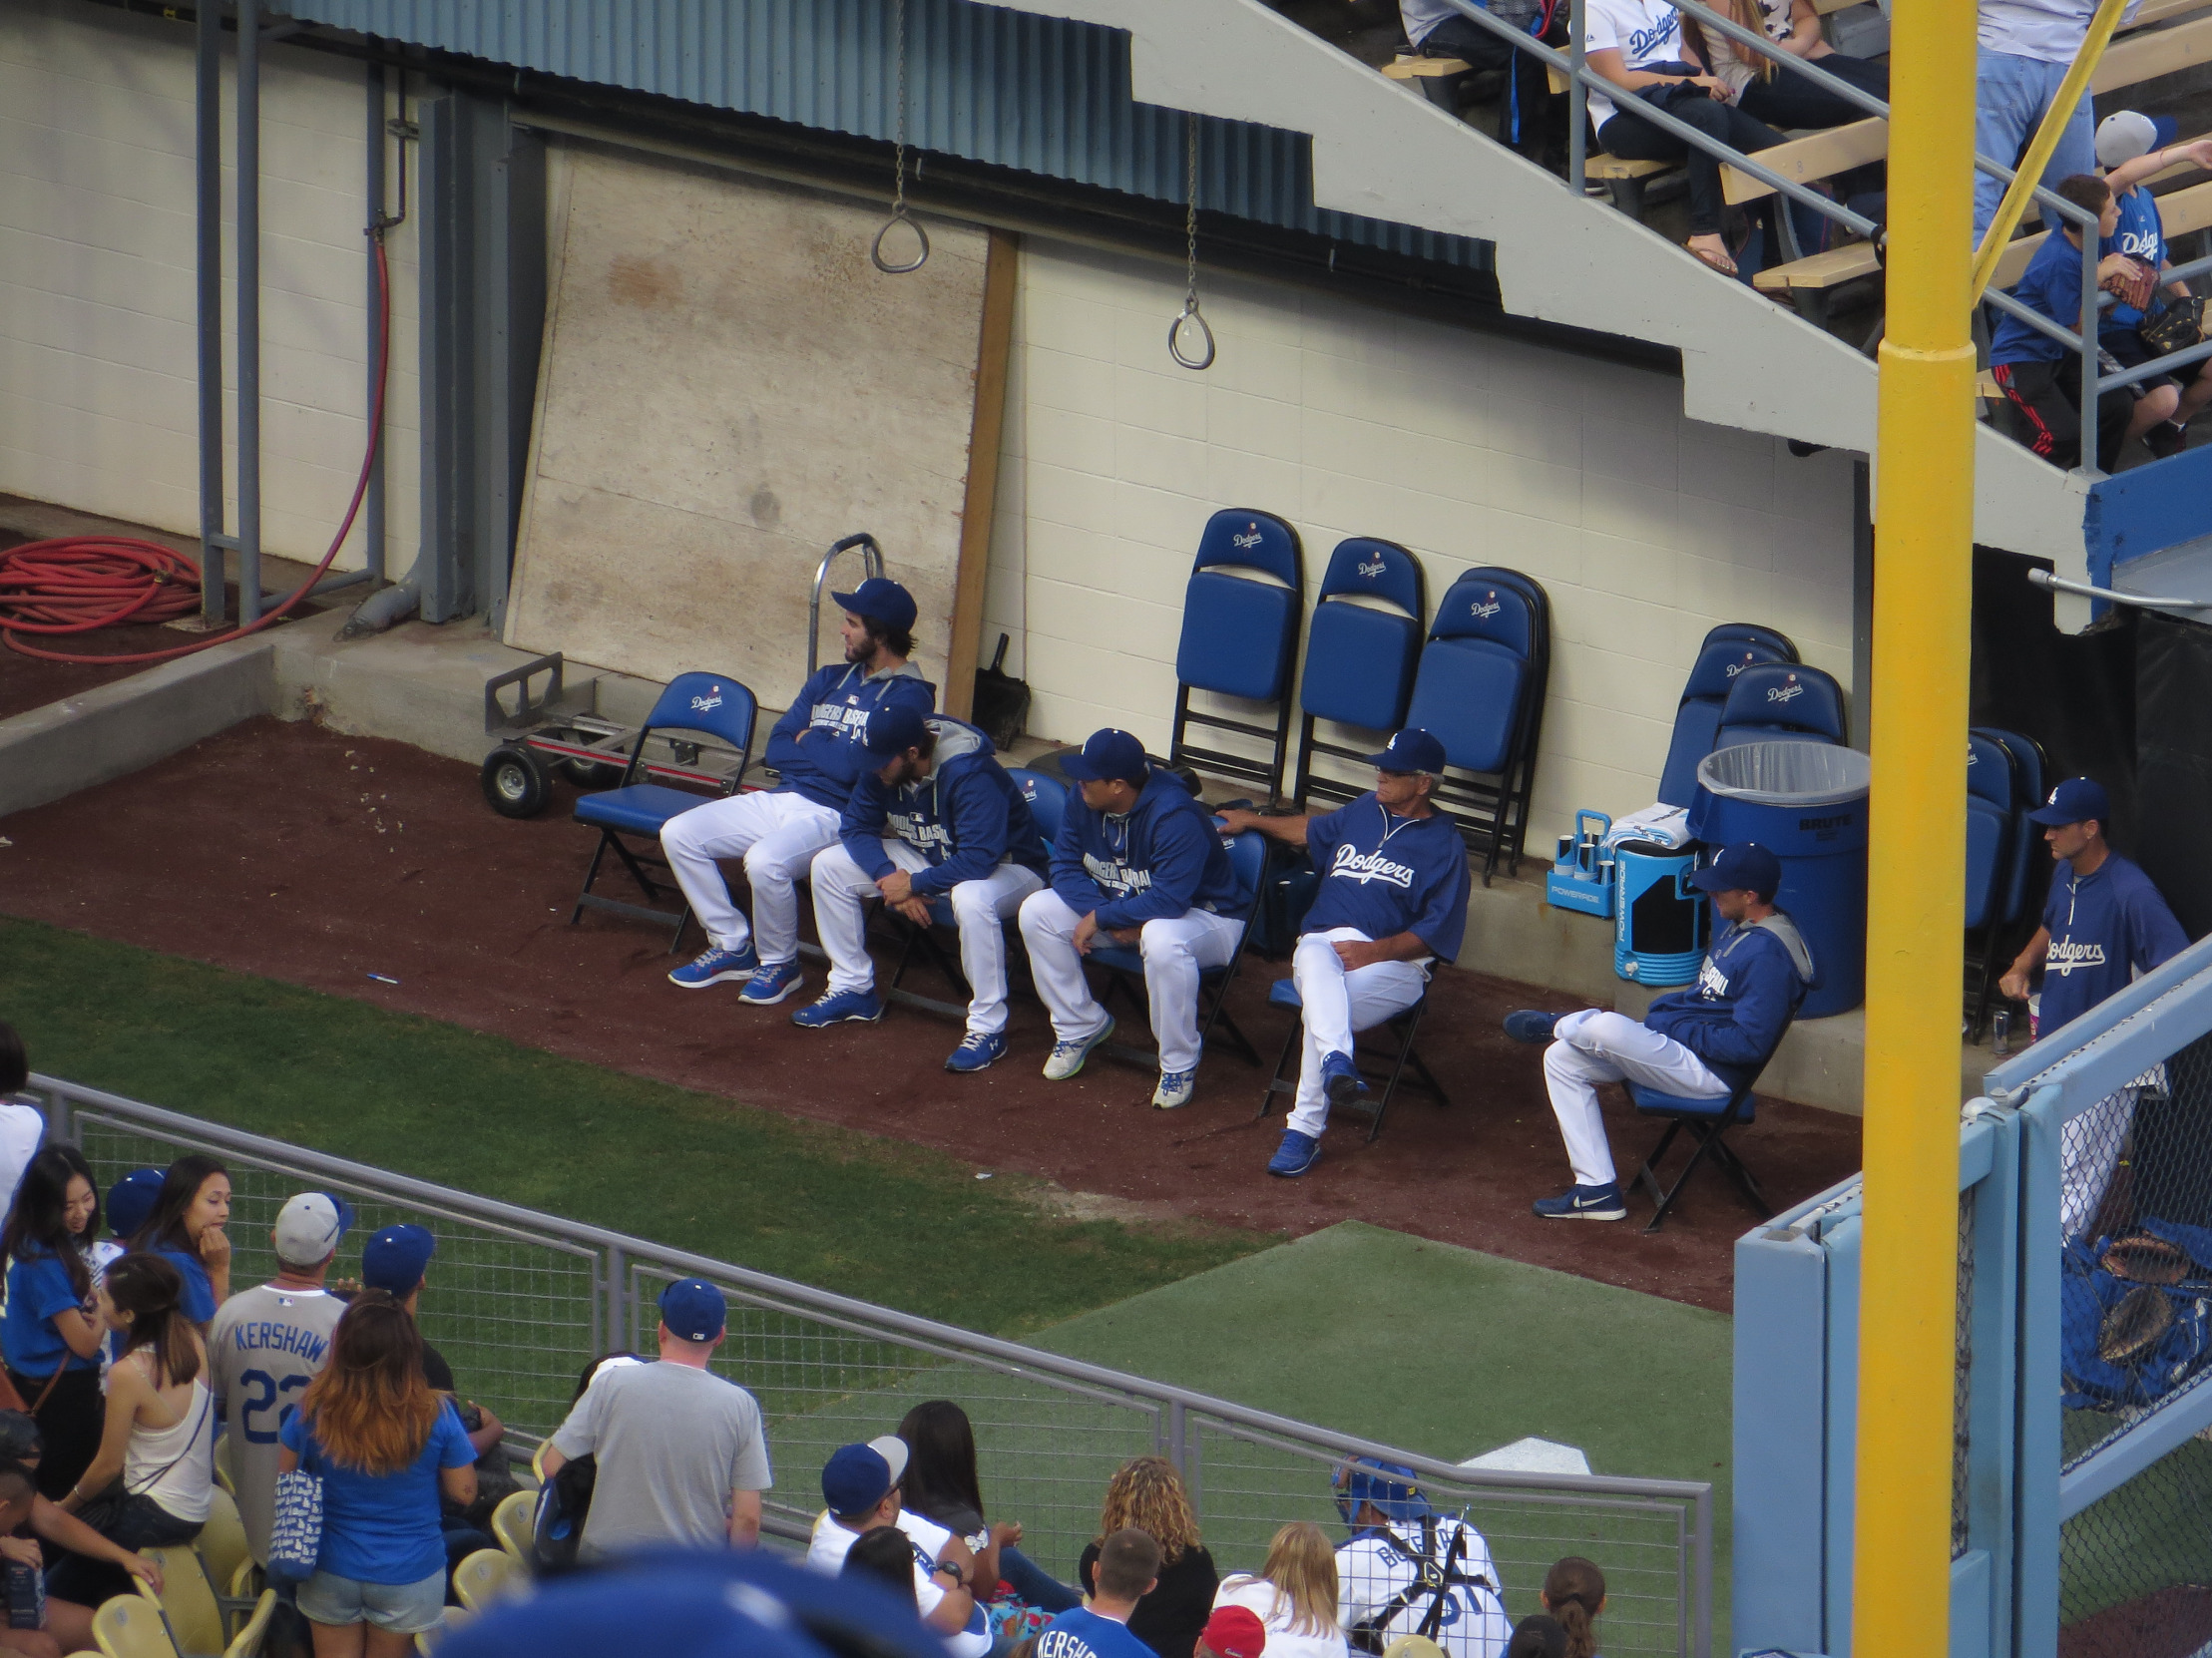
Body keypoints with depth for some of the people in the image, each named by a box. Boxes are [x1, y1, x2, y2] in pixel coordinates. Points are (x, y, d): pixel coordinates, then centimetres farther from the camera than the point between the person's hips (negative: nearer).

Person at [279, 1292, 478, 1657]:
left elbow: (285, 1476, 1)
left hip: (332, 1572, 1)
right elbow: (463, 1490, -8)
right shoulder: (435, 1416, -19)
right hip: (409, 1575, -1)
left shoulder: (314, 1410, -15)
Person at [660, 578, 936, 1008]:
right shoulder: (829, 680, 17)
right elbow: (776, 749, 10)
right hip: (781, 798, 8)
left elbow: (853, 767, -19)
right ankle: (732, 946, 8)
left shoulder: (907, 696, -8)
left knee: (764, 860, -36)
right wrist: (831, 752, -7)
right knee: (679, 834, -3)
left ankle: (779, 964, -10)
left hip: (837, 815, -8)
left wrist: (809, 742, -1)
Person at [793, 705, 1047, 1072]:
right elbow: (856, 827, -4)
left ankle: (987, 1028, -31)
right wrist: (889, 877, -21)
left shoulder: (971, 776, -34)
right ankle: (853, 989, 7)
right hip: (929, 858, 8)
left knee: (971, 899, -43)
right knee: (829, 865, -4)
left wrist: (914, 884, -28)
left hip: (1005, 867, -8)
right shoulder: (882, 766, -12)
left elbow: (978, 861, -38)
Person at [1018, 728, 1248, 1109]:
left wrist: (1100, 918, -29)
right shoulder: (1085, 801, -11)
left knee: (1161, 939, -42)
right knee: (1037, 911, -10)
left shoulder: (1174, 816, -33)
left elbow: (1169, 901, -37)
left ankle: (1179, 1066, -24)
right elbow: (1065, 867, -7)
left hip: (1203, 917, -7)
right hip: (1119, 906, 7)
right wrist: (1108, 919, -22)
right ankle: (1080, 1026, 5)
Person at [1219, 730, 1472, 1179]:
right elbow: (1313, 832, 47)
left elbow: (1435, 933, -5)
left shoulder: (1445, 845, 3)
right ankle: (1336, 1061, -61)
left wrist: (1373, 952, -16)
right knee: (1315, 958, -37)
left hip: (1394, 961, -3)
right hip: (1322, 943, 3)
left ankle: (1305, 1132, -35)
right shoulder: (1365, 810, 23)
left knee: (1320, 1009, -33)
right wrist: (1254, 821, 51)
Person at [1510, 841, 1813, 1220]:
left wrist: (1679, 1029, -16)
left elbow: (1748, 1043, -25)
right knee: (1561, 1060, 7)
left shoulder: (1769, 955, -21)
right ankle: (1597, 1190, 3)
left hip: (1709, 1071, -11)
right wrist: (1663, 1013, 7)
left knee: (1606, 1027, -30)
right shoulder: (1739, 930, 12)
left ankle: (1558, 1025, 10)